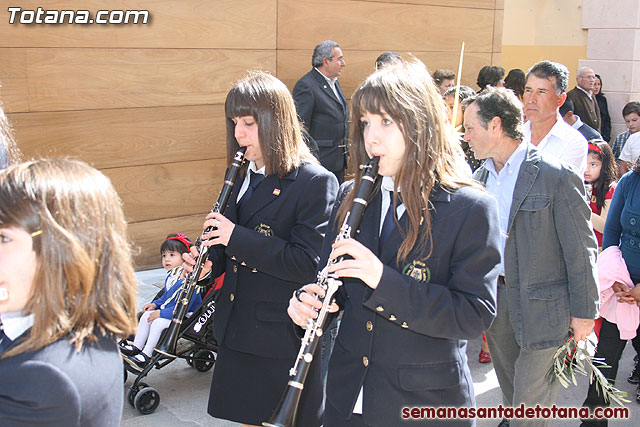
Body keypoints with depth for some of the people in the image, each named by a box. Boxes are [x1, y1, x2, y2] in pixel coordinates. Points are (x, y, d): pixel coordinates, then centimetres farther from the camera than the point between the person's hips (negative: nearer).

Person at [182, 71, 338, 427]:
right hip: (239, 330, 7)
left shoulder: (316, 182, -17)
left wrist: (237, 237, -24)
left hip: (285, 336, -7)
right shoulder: (244, 176, 7)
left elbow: (309, 264, -24)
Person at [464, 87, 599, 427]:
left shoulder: (557, 176, -16)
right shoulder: (481, 176, 5)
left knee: (530, 400, 3)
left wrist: (584, 312, -9)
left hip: (540, 306, -6)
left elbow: (580, 249, -12)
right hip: (494, 296, 6)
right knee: (510, 389, 23)